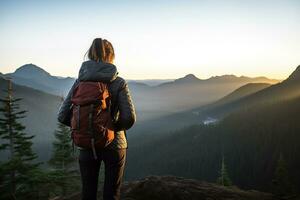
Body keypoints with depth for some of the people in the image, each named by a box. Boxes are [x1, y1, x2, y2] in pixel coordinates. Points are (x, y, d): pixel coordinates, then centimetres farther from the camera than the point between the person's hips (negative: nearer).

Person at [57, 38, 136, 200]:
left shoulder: (80, 82, -5)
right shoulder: (119, 83, -11)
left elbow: (63, 116, -7)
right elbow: (129, 118, -18)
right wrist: (115, 126, 1)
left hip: (86, 146, 2)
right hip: (113, 145, -2)